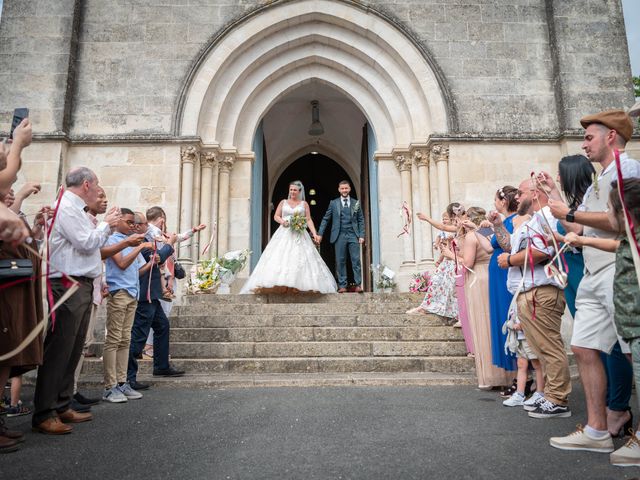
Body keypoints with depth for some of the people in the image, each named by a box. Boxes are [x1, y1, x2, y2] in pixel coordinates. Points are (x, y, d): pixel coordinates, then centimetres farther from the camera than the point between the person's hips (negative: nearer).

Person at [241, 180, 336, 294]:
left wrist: (314, 233, -6)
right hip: (284, 234, 1)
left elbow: (309, 220, 5)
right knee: (280, 258, -10)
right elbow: (276, 216, 11)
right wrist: (282, 221, -10)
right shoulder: (283, 202, 14)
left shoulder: (304, 204, 11)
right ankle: (279, 285, -11)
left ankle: (300, 285, -6)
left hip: (299, 235, -1)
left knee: (301, 259, -9)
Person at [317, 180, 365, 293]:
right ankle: (342, 285, 7)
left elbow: (361, 220, 9)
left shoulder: (356, 203, 10)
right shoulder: (333, 203, 8)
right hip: (339, 236, 0)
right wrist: (320, 234, 2)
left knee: (356, 260, -3)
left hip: (353, 235, 0)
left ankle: (358, 284, 2)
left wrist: (361, 235, 0)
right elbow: (325, 219, 9)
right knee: (340, 261, 1)